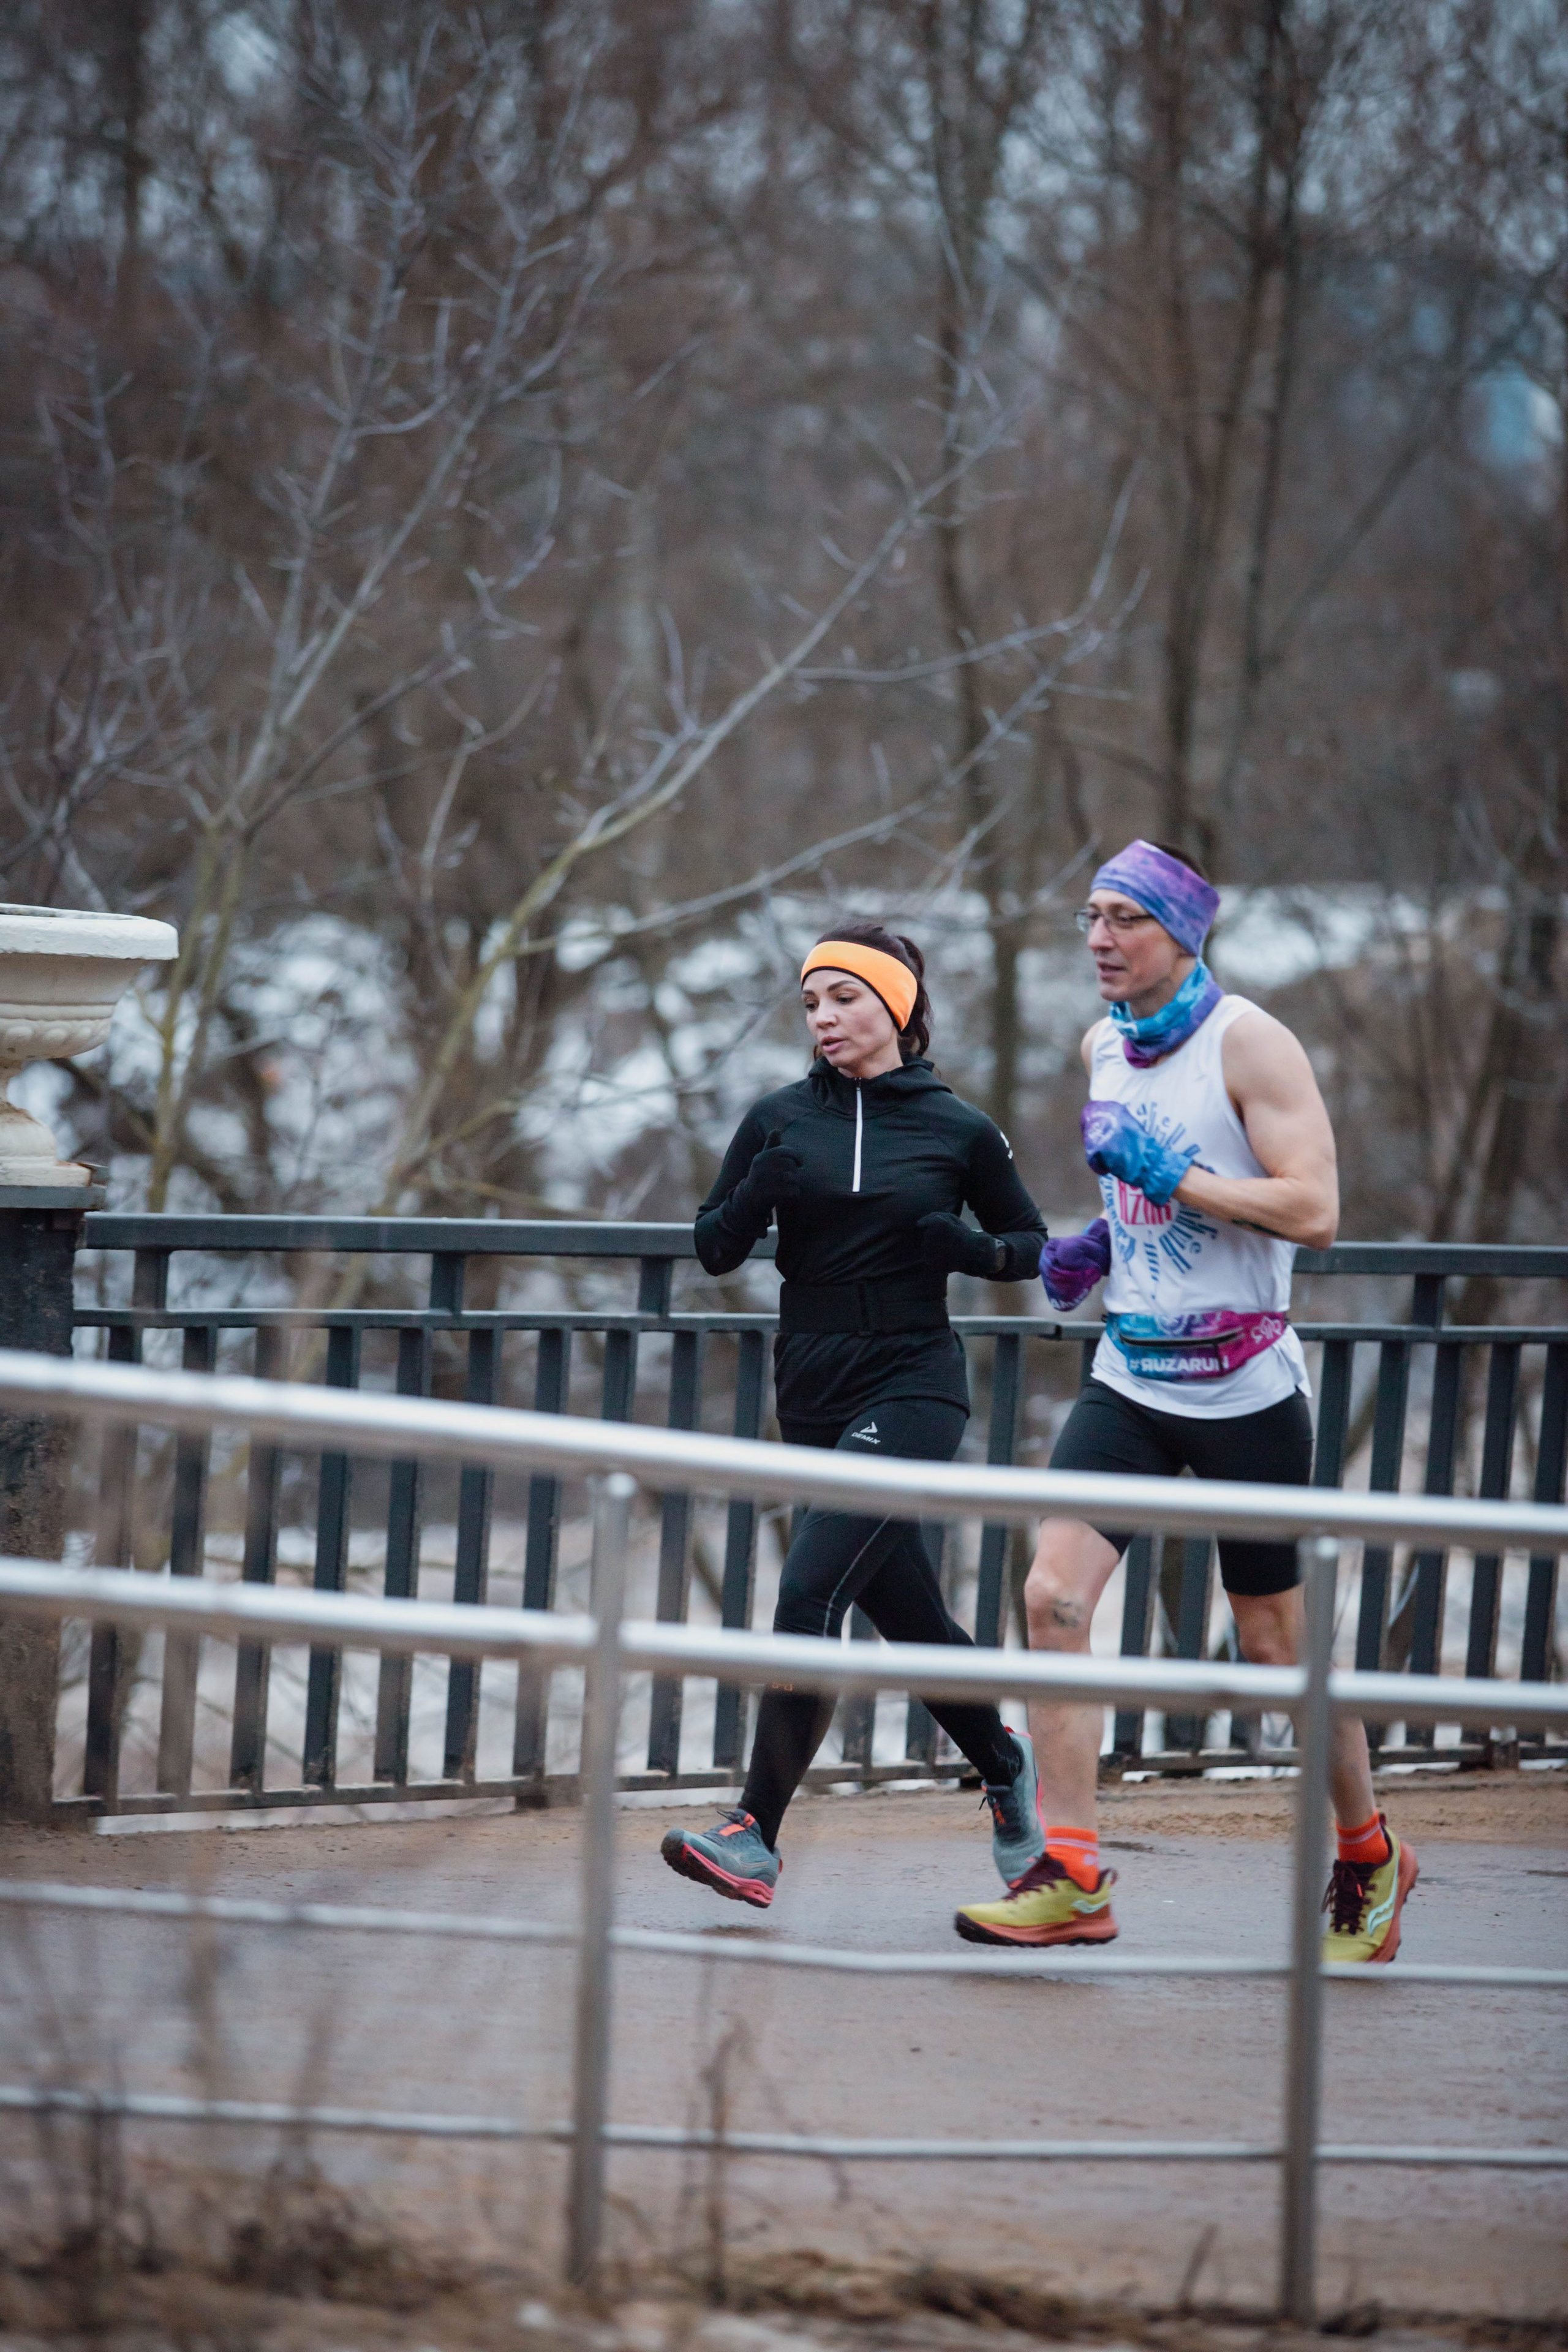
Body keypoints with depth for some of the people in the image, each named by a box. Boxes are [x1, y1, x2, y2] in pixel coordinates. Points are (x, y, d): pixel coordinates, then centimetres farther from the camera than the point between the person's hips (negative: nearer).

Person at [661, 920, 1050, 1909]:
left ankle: (756, 1835, -18)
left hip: (913, 1387, -4)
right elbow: (714, 1250, 6)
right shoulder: (781, 1120, 5)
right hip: (813, 1392, 4)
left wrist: (971, 1249, -11)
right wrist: (756, 1196, -14)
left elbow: (1034, 1248, 9)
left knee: (812, 1588, -19)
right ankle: (1006, 1768, 39)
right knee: (906, 1613, 12)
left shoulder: (959, 1130, -1)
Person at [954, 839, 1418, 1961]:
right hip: (1132, 1378, 6)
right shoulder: (1106, 1047, 9)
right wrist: (1099, 1244, 9)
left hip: (1245, 1392, -6)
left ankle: (1369, 1858, 25)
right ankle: (1072, 1878, -10)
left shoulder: (1250, 1045, -13)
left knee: (1277, 1642, 4)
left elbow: (1314, 1211, -20)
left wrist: (1168, 1176, -21)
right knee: (1053, 1596, -11)